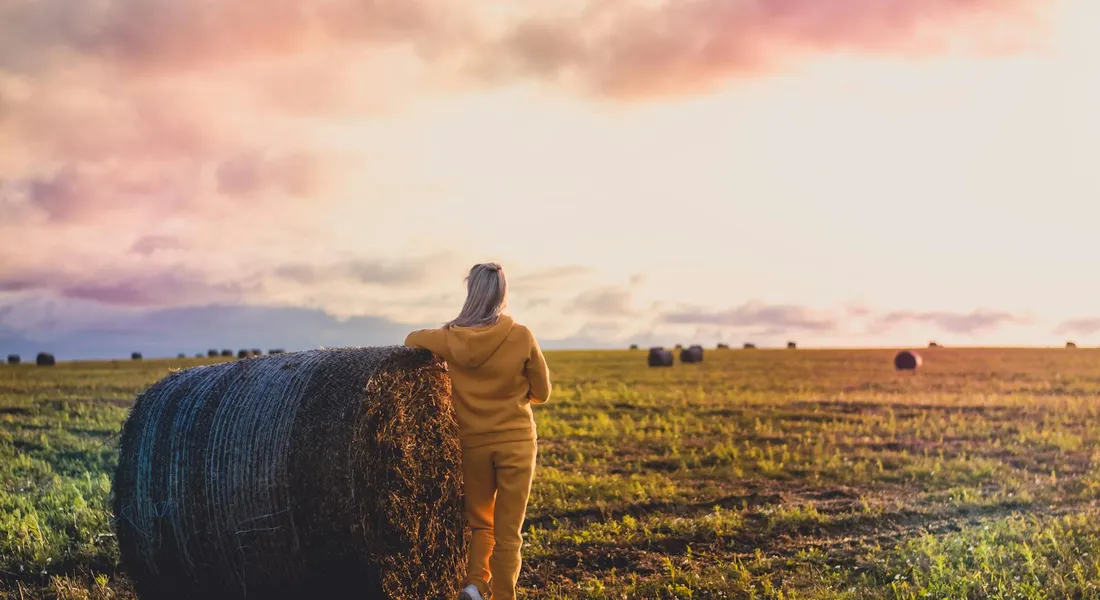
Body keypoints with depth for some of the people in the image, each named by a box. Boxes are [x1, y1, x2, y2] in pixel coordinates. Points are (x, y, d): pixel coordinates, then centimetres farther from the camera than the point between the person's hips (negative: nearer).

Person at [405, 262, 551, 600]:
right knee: (508, 532, 6)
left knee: (480, 523, 19)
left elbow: (412, 340, 14)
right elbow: (541, 393, 0)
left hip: (473, 444, 2)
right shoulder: (521, 336, -9)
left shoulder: (450, 339, -5)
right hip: (516, 443, -2)